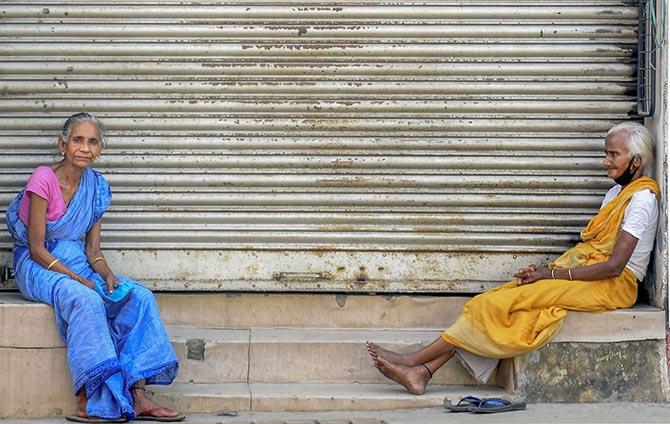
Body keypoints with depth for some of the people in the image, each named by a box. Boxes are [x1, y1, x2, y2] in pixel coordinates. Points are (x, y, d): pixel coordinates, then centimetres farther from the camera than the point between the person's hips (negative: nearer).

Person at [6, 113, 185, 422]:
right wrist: (78, 279, -23)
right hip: (38, 267, -6)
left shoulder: (97, 187, 6)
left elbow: (92, 249, 8)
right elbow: (37, 249, -15)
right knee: (86, 300, -36)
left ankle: (137, 397, -22)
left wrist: (107, 275, -13)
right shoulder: (44, 179, -13)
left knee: (139, 296, -17)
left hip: (78, 264, 6)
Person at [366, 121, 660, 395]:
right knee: (495, 300, -12)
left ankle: (414, 360, -18)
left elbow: (613, 265, -18)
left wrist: (551, 274, -16)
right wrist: (545, 270, -2)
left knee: (502, 302, -20)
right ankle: (421, 372, -21)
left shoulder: (642, 198, -10)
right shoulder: (615, 193, 20)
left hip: (613, 285, -8)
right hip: (587, 274, 8)